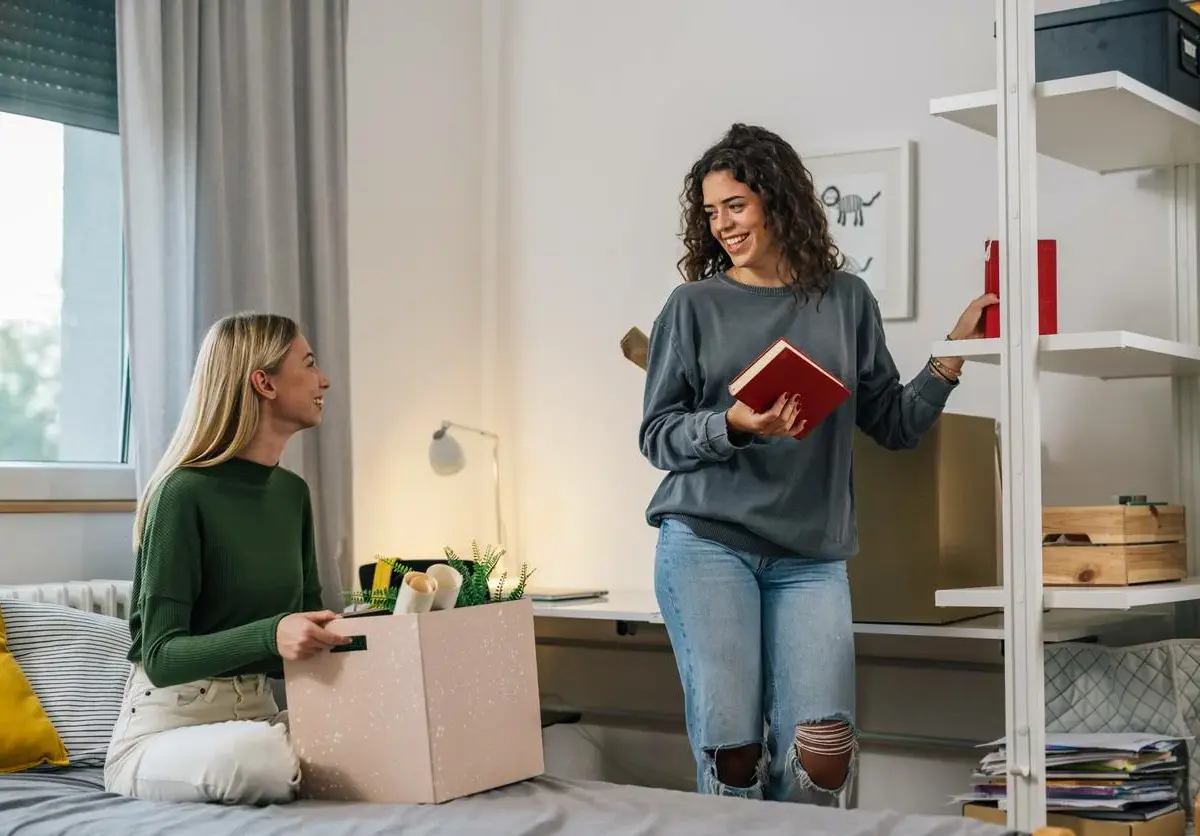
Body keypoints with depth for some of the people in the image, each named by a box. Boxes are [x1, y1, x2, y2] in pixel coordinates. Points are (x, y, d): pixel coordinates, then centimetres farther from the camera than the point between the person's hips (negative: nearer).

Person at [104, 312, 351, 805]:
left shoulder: (292, 492, 8)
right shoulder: (185, 492, -15)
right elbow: (161, 656, -17)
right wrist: (270, 635, -33)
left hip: (259, 711, 6)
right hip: (167, 725, -6)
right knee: (257, 755, -37)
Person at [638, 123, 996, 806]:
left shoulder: (846, 300, 11)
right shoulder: (695, 305, 6)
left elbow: (895, 423, 13)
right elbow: (657, 435, 4)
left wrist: (953, 355, 1)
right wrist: (731, 425, -13)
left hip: (812, 555, 1)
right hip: (706, 541, -1)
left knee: (822, 747, -11)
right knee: (729, 744, -7)